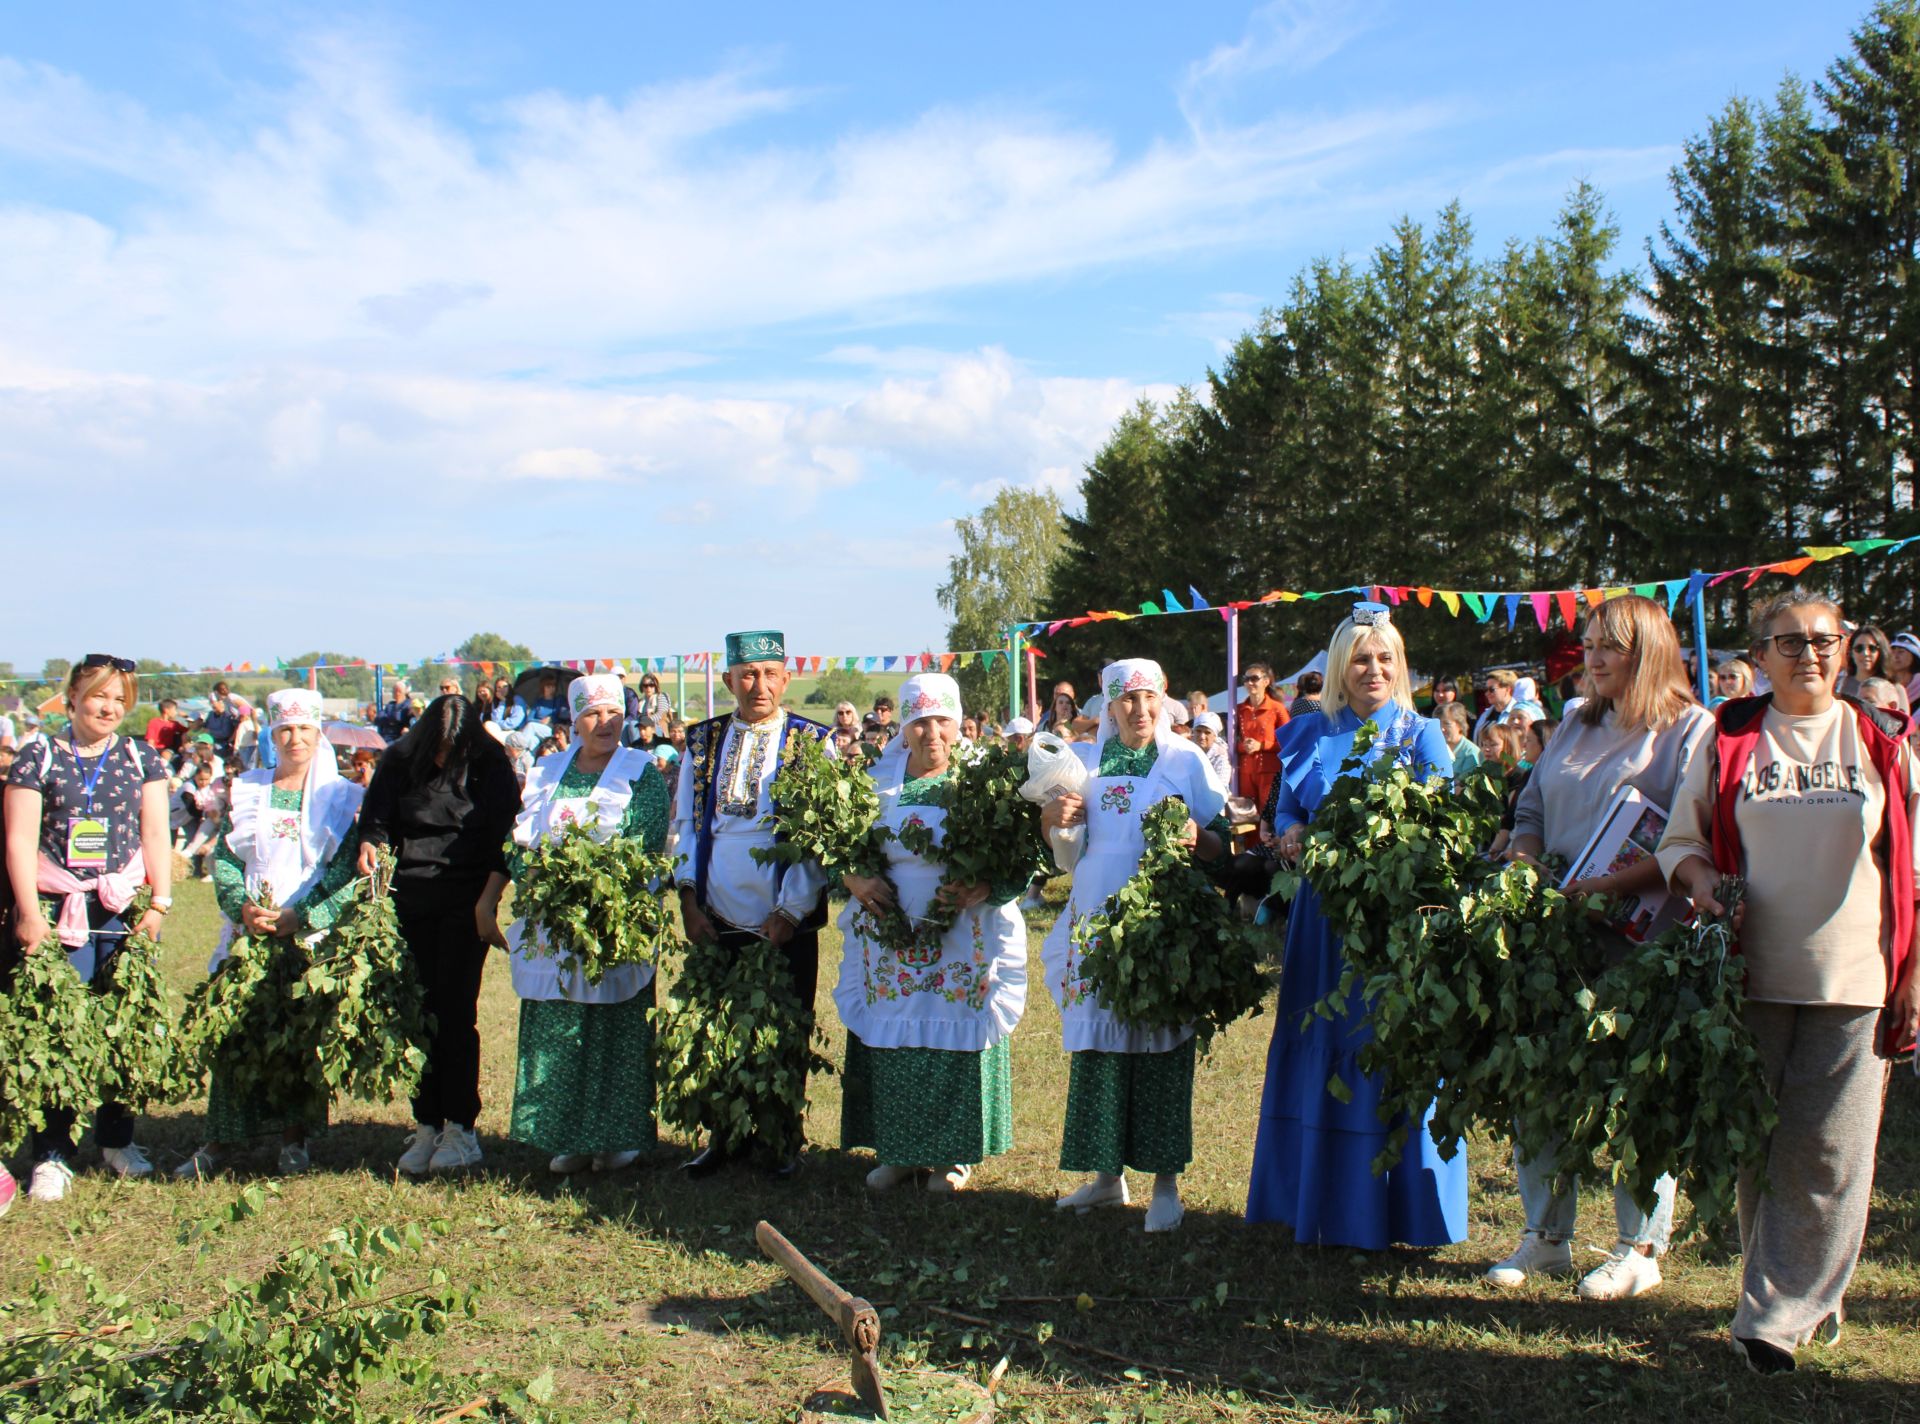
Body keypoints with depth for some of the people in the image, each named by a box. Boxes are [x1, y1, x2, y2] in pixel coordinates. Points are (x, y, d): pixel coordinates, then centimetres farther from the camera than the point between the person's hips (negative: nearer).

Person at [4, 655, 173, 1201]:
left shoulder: (141, 758, 12)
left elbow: (156, 834, 9)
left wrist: (159, 903, 0)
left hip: (126, 909, 2)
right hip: (60, 909, -2)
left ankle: (117, 1139, 18)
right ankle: (52, 1156, 3)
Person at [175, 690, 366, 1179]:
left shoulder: (342, 797, 5)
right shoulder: (245, 791, 13)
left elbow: (348, 867, -4)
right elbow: (222, 857, 7)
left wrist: (300, 917, -15)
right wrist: (242, 906, -11)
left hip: (312, 936, -2)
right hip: (249, 932, 2)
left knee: (300, 1038, -2)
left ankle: (294, 1138, 9)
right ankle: (220, 1140, 7)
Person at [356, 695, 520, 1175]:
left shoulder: (490, 769, -3)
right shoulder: (399, 763, 4)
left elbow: (504, 843, -2)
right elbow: (376, 820, 9)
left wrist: (486, 902, -9)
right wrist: (370, 845, -13)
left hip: (466, 902, -3)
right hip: (410, 898, 3)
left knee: (454, 1011, -7)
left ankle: (460, 1128, 0)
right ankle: (426, 1126, 8)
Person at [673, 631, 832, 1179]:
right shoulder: (703, 741, 7)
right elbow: (686, 824, 9)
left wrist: (789, 912, -11)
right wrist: (689, 899, -1)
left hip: (787, 922, -3)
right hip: (717, 921, 3)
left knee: (787, 1035, 7)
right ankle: (722, 1137, 25)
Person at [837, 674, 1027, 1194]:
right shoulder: (876, 783, 7)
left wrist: (983, 889, -20)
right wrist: (854, 880, -8)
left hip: (964, 949, -2)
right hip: (889, 948, 3)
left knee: (957, 1048, 0)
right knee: (890, 1048, 5)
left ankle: (952, 1154, 15)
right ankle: (896, 1150, 20)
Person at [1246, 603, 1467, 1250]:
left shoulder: (1421, 735, 5)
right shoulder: (1310, 735, 12)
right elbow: (1285, 810, 13)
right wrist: (1293, 836, -10)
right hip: (1324, 916, 3)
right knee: (1320, 1056, 6)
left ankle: (1397, 1209, 6)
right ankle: (1320, 1200, 16)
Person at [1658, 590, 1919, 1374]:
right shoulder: (1728, 741, 6)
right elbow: (1680, 839, 12)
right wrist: (1698, 878, -11)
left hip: (1856, 984, -1)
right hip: (1755, 977, 1)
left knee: (1825, 1153, -3)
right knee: (1760, 1146, 6)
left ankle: (1779, 1316, 4)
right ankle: (1804, 1298, 22)